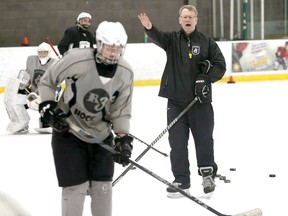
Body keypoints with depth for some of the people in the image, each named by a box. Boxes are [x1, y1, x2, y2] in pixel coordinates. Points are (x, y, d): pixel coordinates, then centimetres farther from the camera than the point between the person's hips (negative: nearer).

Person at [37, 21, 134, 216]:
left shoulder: (126, 73, -10)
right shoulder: (76, 59, -22)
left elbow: (121, 111, -3)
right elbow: (47, 82, -6)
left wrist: (123, 138, -13)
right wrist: (48, 106, -17)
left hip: (101, 134, 4)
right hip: (69, 131, -4)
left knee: (102, 186, 7)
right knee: (76, 187, -5)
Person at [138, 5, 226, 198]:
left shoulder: (206, 41, 3)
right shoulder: (172, 39, 4)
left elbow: (220, 65, 3)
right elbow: (158, 37, -18)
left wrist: (206, 77, -14)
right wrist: (150, 28, -40)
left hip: (201, 101, -1)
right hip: (176, 100, 1)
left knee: (204, 138, 6)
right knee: (177, 141, 3)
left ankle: (208, 174, 25)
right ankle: (181, 180, 14)